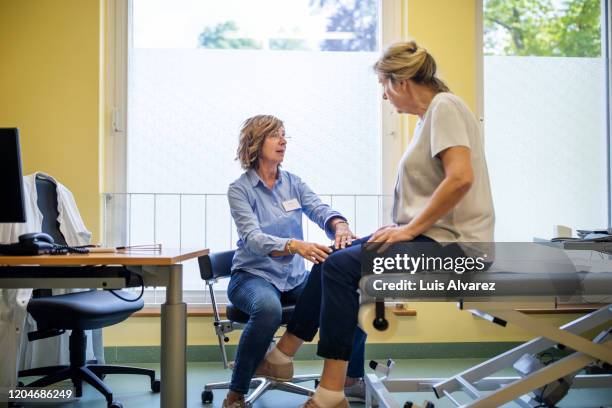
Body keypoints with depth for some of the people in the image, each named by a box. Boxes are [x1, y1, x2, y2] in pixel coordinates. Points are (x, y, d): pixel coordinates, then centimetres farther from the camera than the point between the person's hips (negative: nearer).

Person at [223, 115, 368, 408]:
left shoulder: (293, 182, 7)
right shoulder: (239, 189, -8)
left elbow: (319, 210, -9)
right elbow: (252, 238, -22)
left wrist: (340, 225, -34)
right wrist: (296, 246, -41)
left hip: (295, 278, 5)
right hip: (254, 275, -5)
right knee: (269, 308, -40)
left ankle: (352, 378, 10)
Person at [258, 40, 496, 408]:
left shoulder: (445, 107, -12)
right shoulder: (432, 113, 17)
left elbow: (461, 178, -25)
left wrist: (410, 228, -19)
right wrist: (402, 226, 8)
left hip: (450, 243, -10)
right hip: (430, 236, 10)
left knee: (341, 266, -20)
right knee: (333, 259, 6)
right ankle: (283, 354, 14)